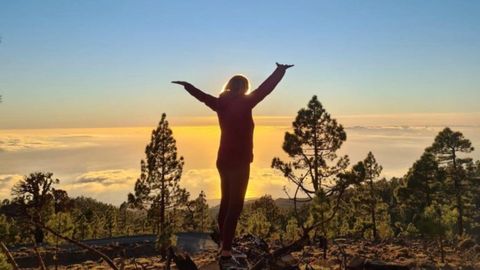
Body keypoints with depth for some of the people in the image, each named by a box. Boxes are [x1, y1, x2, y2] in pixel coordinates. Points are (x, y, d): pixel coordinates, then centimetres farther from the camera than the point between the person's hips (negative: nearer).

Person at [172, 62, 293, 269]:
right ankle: (225, 253, -8)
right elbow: (265, 88, -14)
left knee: (226, 203, 18)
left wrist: (186, 85, 37)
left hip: (224, 160, 8)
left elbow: (202, 95, 20)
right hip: (239, 161, -8)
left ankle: (224, 246, 30)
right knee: (235, 206, -7)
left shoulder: (221, 104, 5)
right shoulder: (243, 103, -13)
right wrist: (280, 71, -3)